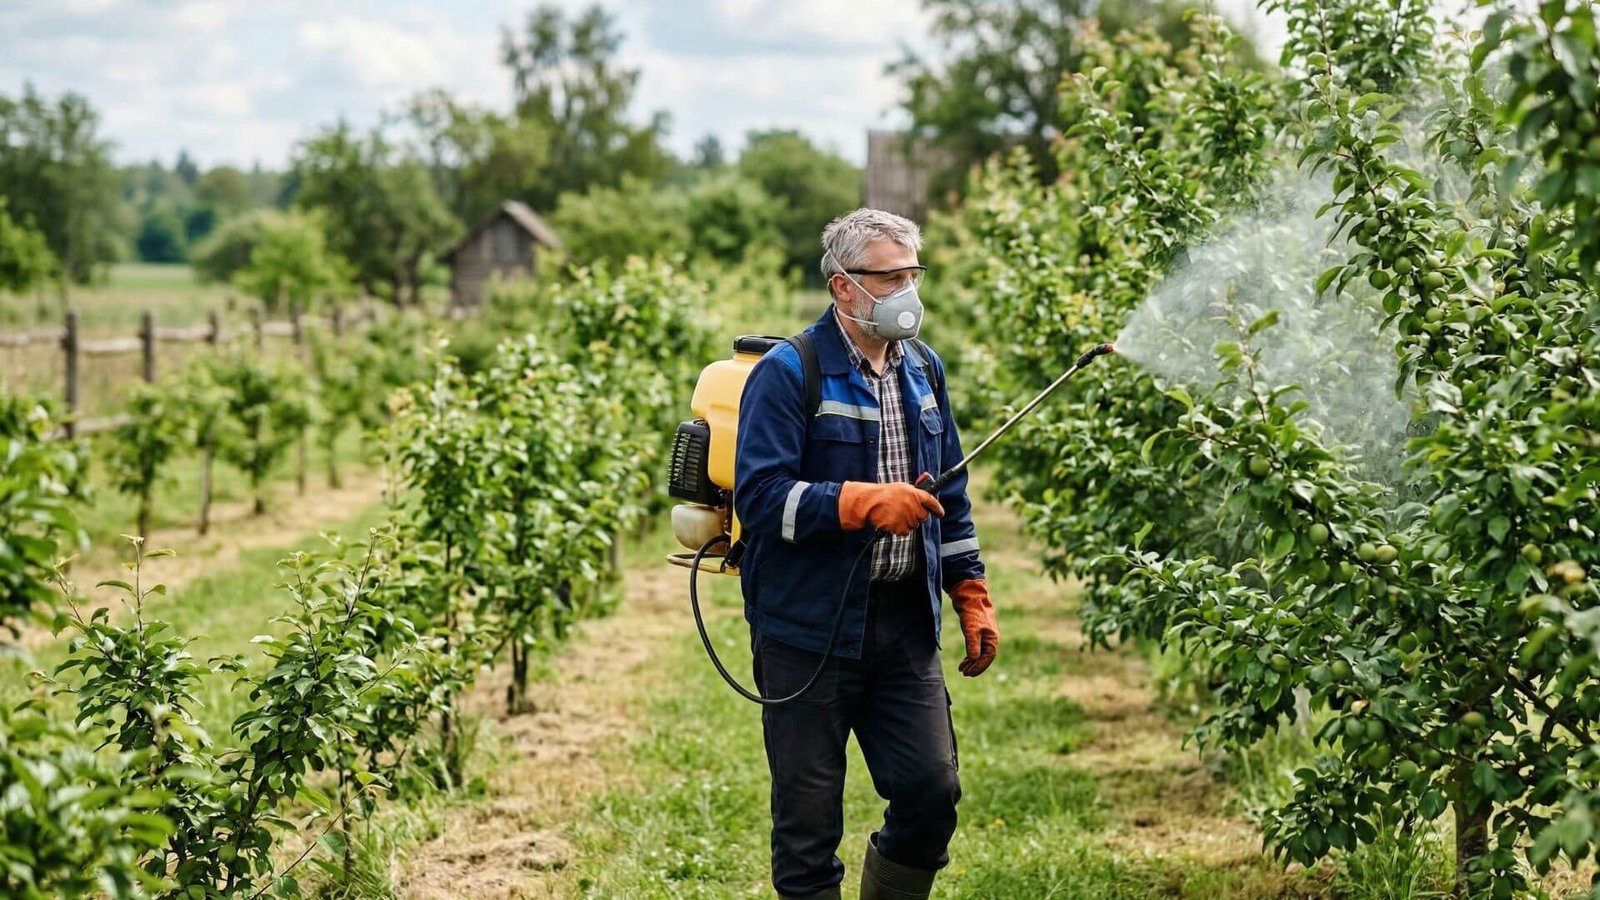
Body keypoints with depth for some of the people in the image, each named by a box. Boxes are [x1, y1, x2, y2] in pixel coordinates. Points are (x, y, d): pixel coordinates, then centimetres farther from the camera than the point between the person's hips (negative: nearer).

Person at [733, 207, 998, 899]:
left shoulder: (922, 370, 12)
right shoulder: (788, 374, -10)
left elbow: (950, 498, 20)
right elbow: (760, 497, -19)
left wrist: (972, 598, 15)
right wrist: (867, 503, -26)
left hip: (906, 627, 5)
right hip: (810, 629, -5)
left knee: (933, 791, 1)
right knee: (810, 814, 2)